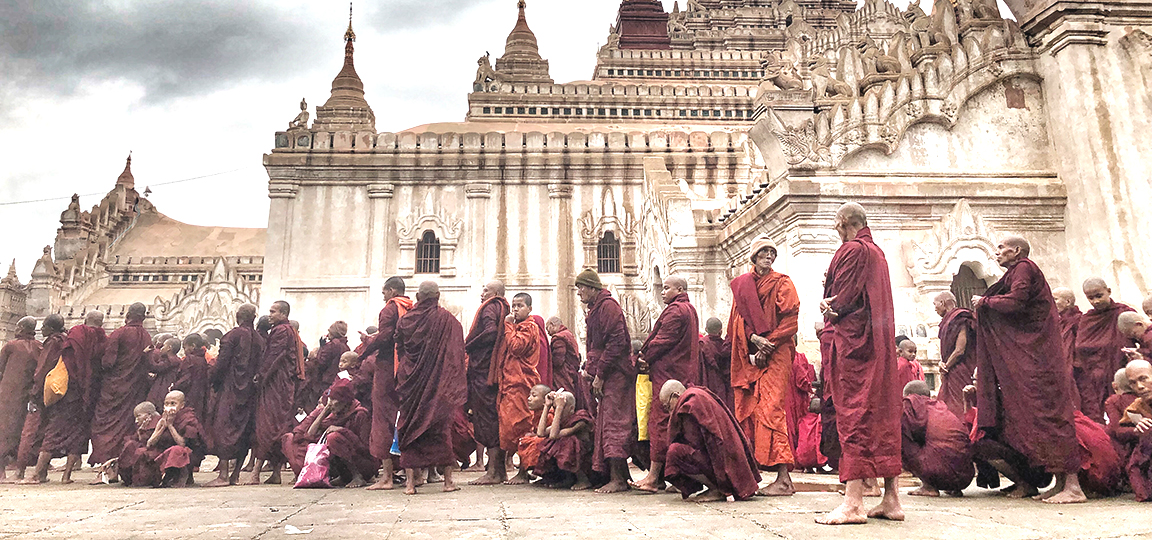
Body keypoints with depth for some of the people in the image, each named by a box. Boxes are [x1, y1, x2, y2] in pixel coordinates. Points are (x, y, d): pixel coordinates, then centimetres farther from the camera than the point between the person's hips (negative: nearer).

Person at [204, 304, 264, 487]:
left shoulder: (233, 335, -8)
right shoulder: (259, 339, 8)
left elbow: (222, 362, -10)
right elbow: (260, 365, 9)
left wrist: (214, 382, -1)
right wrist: (251, 380, 16)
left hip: (230, 388, -6)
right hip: (249, 390, 6)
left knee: (223, 426, -3)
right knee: (244, 428, 8)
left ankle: (223, 474, -7)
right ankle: (236, 474, 12)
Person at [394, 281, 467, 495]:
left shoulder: (405, 320, 4)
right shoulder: (446, 319, -4)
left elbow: (399, 351, 11)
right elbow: (456, 352, -3)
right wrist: (455, 382, 4)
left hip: (411, 381, 2)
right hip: (437, 381, -2)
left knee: (410, 427, 6)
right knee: (441, 425, 5)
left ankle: (410, 482, 3)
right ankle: (448, 480, 8)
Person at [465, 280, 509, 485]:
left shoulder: (490, 307, -5)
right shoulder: (503, 309, 21)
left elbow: (490, 332, -21)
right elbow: (497, 335, 15)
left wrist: (467, 346, -10)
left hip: (484, 369, -9)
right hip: (494, 369, 9)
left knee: (486, 416, -7)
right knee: (495, 417, 10)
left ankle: (492, 472, -6)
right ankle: (500, 469, 14)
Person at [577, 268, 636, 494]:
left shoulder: (608, 306, -12)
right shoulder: (595, 309, 20)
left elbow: (617, 343, -19)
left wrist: (599, 374, -18)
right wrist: (589, 369, 11)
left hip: (615, 374, -10)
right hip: (606, 376, 10)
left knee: (613, 424, -9)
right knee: (606, 423, 10)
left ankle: (617, 480, -6)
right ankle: (621, 477, 15)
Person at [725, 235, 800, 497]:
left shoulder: (782, 283, 5)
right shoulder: (741, 284, 16)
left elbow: (791, 320, -4)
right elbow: (737, 319, 10)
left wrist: (767, 346, -12)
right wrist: (753, 338, -9)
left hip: (775, 354, -4)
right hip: (747, 355, 5)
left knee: (770, 410, -14)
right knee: (746, 411, 2)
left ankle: (784, 478, -15)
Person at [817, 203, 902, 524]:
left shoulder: (852, 250, -10)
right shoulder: (877, 252, 19)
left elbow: (842, 297, -14)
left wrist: (830, 311, 6)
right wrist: (832, 304, 5)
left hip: (853, 340, -9)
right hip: (879, 340, 9)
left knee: (854, 415, -10)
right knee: (883, 416, 8)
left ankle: (853, 503, -11)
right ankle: (891, 499, 12)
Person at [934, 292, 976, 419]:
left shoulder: (960, 320, -10)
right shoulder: (948, 321, 18)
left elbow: (960, 350, -17)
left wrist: (945, 367, -7)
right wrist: (942, 363, -1)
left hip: (959, 374, -9)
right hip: (950, 375, 9)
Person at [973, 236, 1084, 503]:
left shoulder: (1023, 268, -5)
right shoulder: (1017, 272, 23)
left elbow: (1015, 301, -19)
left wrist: (984, 301, -5)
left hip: (1036, 354, -10)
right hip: (1024, 354, 10)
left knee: (1046, 412, -13)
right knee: (1026, 412, 5)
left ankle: (1072, 484, -13)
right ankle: (1061, 482, 7)